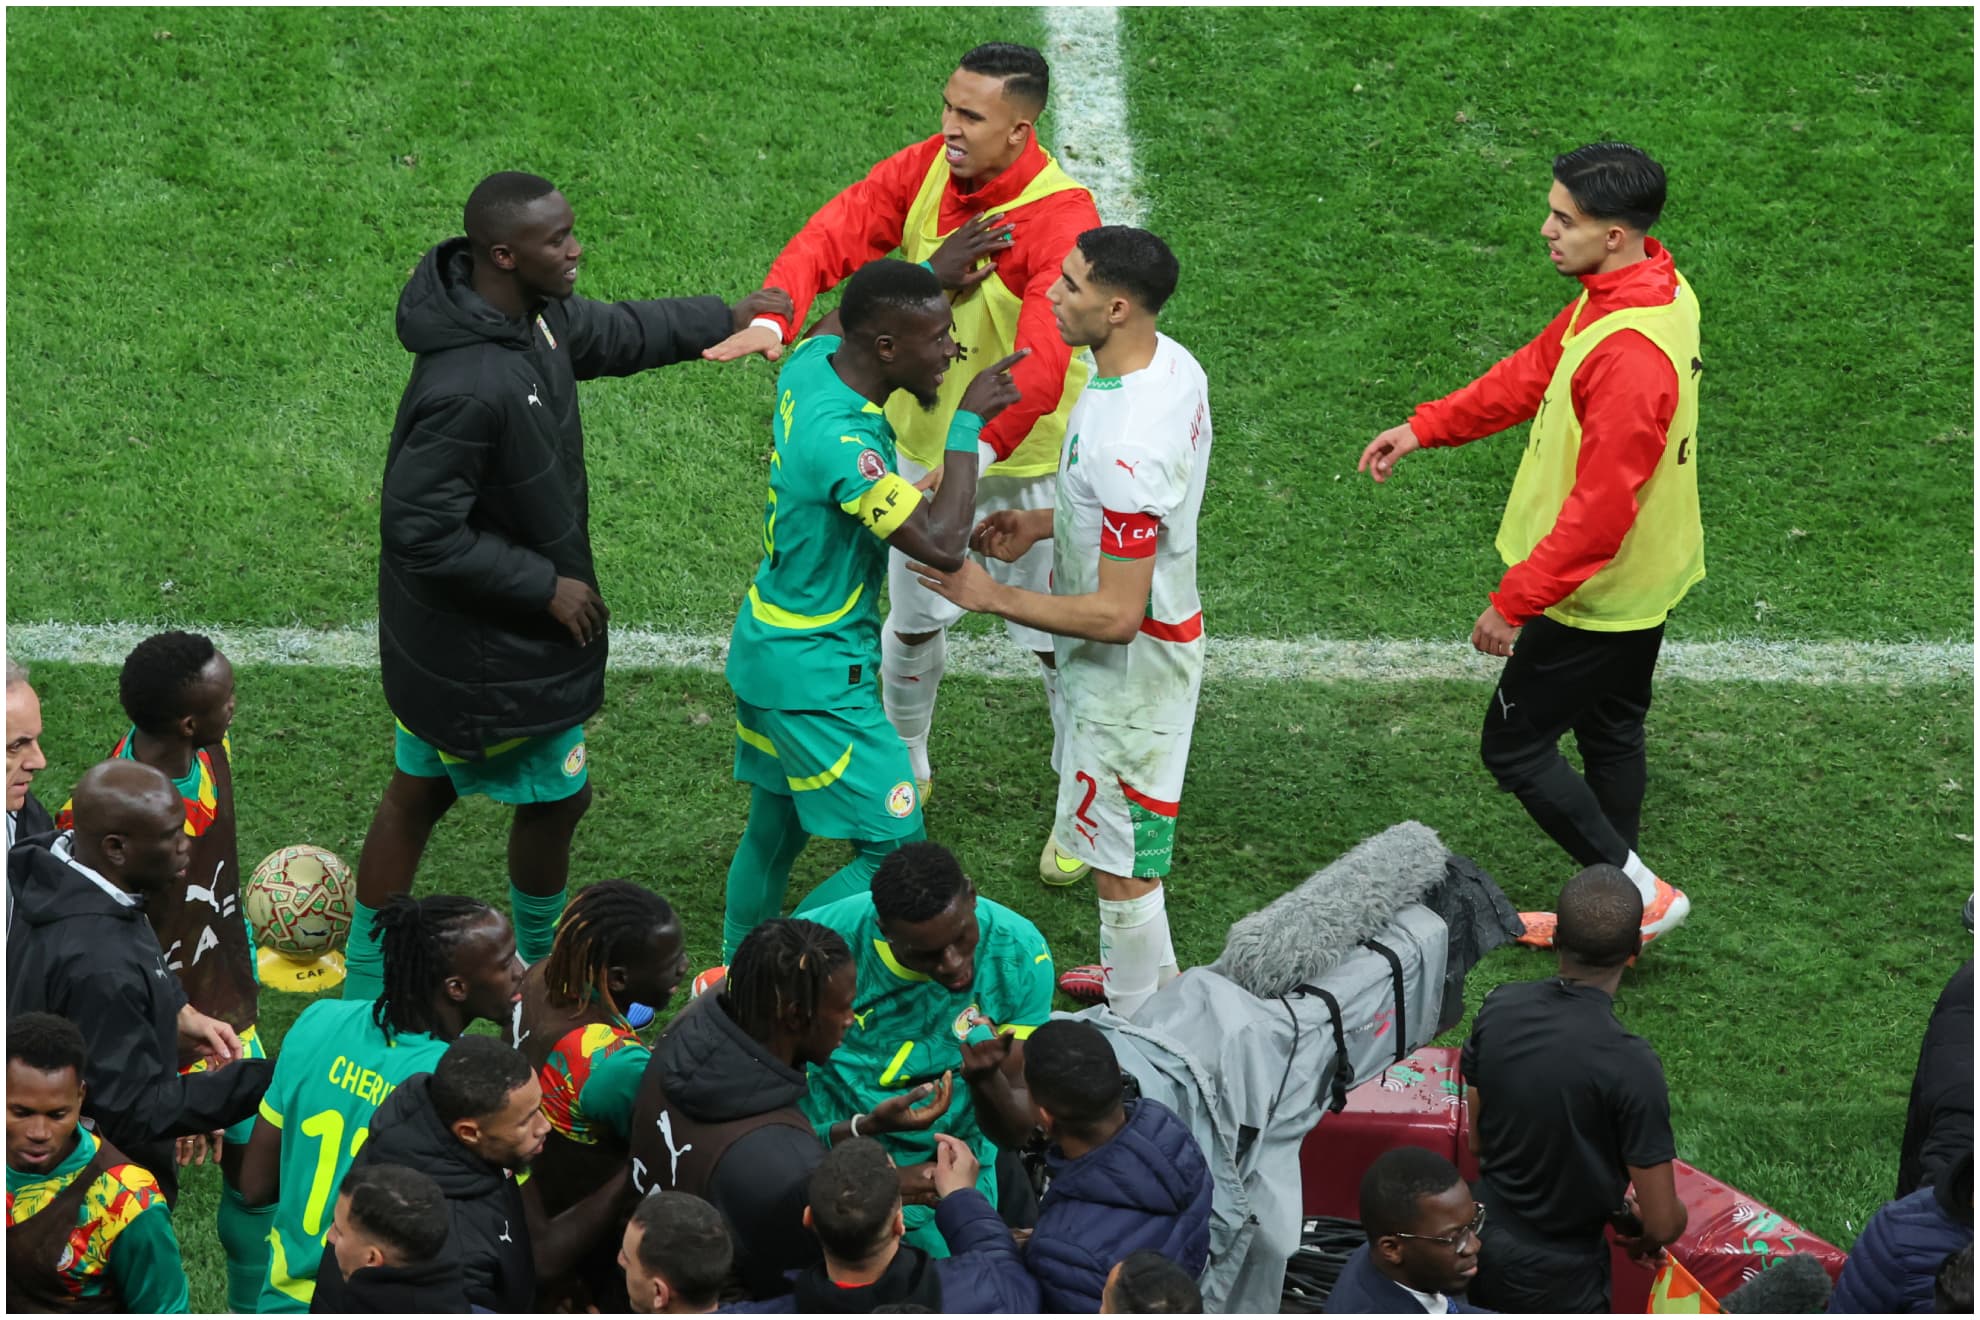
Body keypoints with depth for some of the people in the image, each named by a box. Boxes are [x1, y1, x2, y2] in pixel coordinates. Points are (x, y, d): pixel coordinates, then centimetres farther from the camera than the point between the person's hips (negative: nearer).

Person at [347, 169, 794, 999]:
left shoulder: (536, 314, -6)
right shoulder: (464, 390, -35)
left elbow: (614, 333, 17)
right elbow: (422, 530, -30)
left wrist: (727, 319, 22)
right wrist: (546, 588, -21)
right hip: (497, 649, -9)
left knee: (418, 794, 19)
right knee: (556, 797, 13)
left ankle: (366, 983, 33)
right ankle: (544, 965, 37)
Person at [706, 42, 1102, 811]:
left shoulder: (1062, 219, -30)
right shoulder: (925, 170, -13)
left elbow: (1042, 362, -41)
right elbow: (835, 234, -21)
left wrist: (975, 452, -54)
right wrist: (774, 319, -40)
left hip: (1024, 461, -5)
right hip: (924, 444, 5)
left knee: (1055, 639, 11)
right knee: (914, 621, 22)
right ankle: (904, 766, 46)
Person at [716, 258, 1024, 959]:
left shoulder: (813, 362, -5)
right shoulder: (842, 443, -32)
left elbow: (837, 319, 21)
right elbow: (942, 544, -34)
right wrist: (967, 422, -25)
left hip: (765, 646, 10)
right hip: (815, 675, -10)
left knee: (775, 828, 22)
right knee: (895, 852, -2)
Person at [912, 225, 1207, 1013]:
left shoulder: (1124, 446, -37)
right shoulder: (1172, 364, -6)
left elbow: (1116, 615, -32)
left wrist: (991, 596, -23)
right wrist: (1043, 524, 7)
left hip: (1129, 663, -10)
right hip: (1165, 631, 10)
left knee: (1118, 856, 9)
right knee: (1131, 831, 28)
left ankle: (1139, 1019, 26)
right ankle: (1148, 972, 47)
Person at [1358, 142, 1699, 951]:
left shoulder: (1632, 354, -33)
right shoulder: (1642, 288, -2)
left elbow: (1600, 509, -31)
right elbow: (1535, 370, 12)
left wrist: (1515, 603, -23)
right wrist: (1426, 428, 9)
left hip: (1596, 595, -10)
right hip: (1641, 582, 10)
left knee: (1514, 747, 4)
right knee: (1609, 735, 21)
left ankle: (1638, 892, 10)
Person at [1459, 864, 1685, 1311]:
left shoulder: (1500, 1008, -12)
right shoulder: (1629, 1066, -28)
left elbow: (1474, 1140, 3)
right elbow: (1663, 1224, -22)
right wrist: (1643, 1232, 4)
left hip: (1483, 1242, 5)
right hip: (1557, 1280, -5)